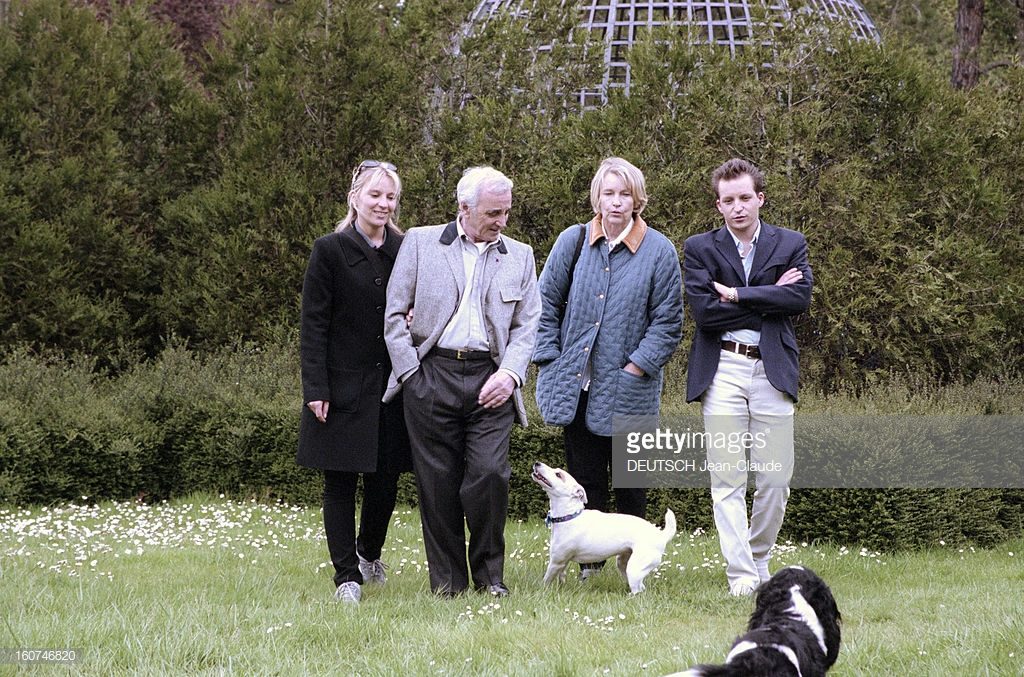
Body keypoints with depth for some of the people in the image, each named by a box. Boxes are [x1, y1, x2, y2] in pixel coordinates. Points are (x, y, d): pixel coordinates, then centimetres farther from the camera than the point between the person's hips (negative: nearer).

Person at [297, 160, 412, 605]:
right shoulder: (331, 251, -4)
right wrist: (315, 389, -12)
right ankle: (347, 576, 8)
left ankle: (369, 553, 33)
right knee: (340, 481, 1)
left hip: (391, 385, 4)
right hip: (343, 385, -4)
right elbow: (313, 326, -6)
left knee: (386, 477, 8)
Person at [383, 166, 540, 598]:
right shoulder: (420, 243, 6)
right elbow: (394, 313, 6)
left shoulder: (519, 256, 14)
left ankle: (489, 575, 5)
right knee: (438, 482, 0)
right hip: (432, 374, -1)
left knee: (489, 474, -12)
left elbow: (526, 325, 13)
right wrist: (411, 374, -2)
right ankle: (447, 581, 11)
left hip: (490, 380, 1)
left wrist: (510, 373, -3)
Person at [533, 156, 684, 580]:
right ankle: (589, 563, 14)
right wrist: (549, 360, 1)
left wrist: (635, 368, -9)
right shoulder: (573, 241, 3)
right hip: (575, 384, 2)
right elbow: (546, 304, 9)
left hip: (627, 390, -2)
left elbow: (668, 322, -2)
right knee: (584, 476, 6)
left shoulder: (658, 251, -4)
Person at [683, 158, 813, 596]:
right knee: (727, 479, -5)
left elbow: (800, 297, -7)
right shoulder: (699, 249, 6)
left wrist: (738, 295, -9)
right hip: (721, 371, -1)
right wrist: (769, 299, -5)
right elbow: (703, 311, -8)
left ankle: (759, 560, 20)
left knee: (776, 479, 2)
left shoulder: (790, 244, 10)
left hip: (773, 370, 1)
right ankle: (740, 574, -4)